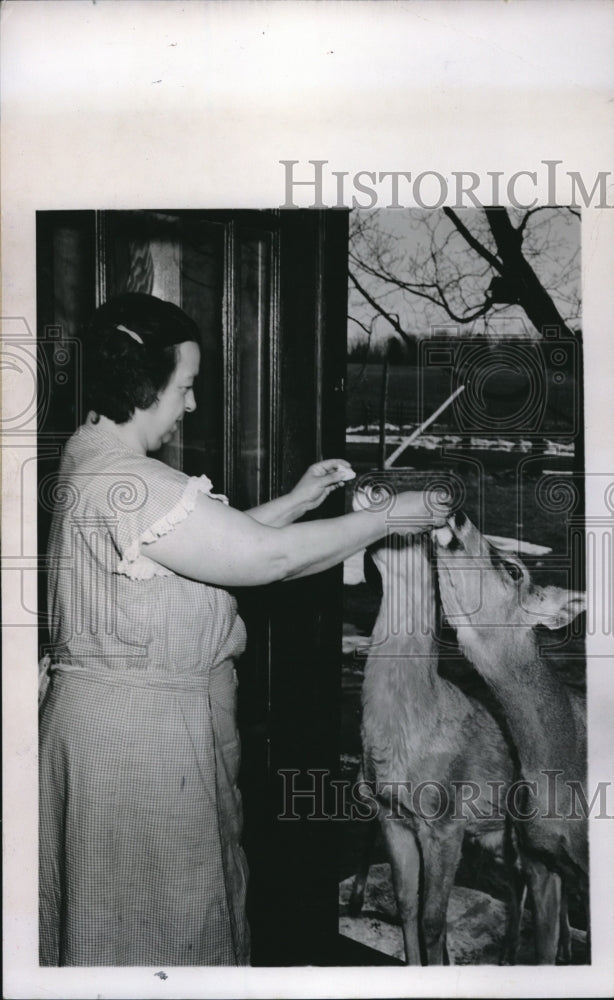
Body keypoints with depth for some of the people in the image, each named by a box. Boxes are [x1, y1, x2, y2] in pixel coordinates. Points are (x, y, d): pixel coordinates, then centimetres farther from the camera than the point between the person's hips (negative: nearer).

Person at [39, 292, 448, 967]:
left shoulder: (92, 458, 9)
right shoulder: (128, 481, -25)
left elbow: (219, 540, 16)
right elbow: (267, 557, -23)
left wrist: (298, 499, 10)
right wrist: (389, 518, -12)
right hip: (139, 727, -10)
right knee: (155, 913, 6)